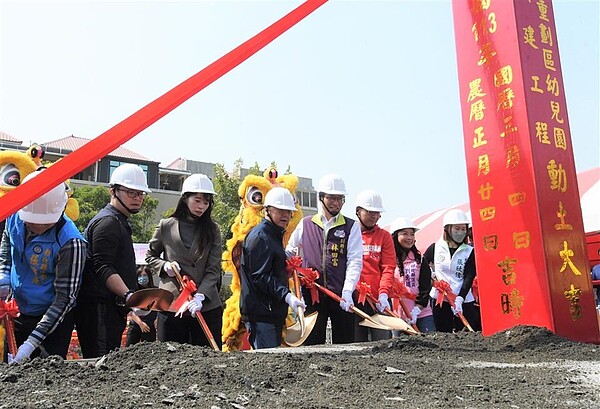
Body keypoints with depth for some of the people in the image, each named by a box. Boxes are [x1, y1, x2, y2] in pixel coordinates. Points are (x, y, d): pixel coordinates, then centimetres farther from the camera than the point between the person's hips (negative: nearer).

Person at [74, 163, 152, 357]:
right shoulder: (107, 222, -9)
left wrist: (129, 304, 30)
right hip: (99, 308, -10)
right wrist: (128, 296, -32)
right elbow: (103, 268, -20)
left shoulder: (120, 222, 24)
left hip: (113, 308, 10)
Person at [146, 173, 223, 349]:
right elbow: (150, 256, 17)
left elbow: (214, 270, -2)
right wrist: (165, 265, -4)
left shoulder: (212, 230, 5)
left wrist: (200, 296, -16)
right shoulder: (166, 226, 5)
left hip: (207, 306, 0)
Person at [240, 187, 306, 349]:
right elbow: (260, 277, -21)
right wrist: (286, 296, -29)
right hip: (260, 313, -10)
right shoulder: (259, 237, -13)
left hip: (273, 312, 10)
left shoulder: (275, 235, 19)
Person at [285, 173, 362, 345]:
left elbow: (355, 261, -4)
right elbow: (288, 253, 24)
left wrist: (347, 291, -16)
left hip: (342, 296, -1)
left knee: (344, 344, 4)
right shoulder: (305, 225, 11)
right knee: (312, 342, 3)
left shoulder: (351, 227, 6)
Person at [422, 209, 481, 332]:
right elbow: (422, 268, 14)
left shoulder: (470, 251, 2)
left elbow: (469, 277, -7)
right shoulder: (435, 248, 4)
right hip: (440, 300, 0)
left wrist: (459, 299, -17)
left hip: (464, 300, 0)